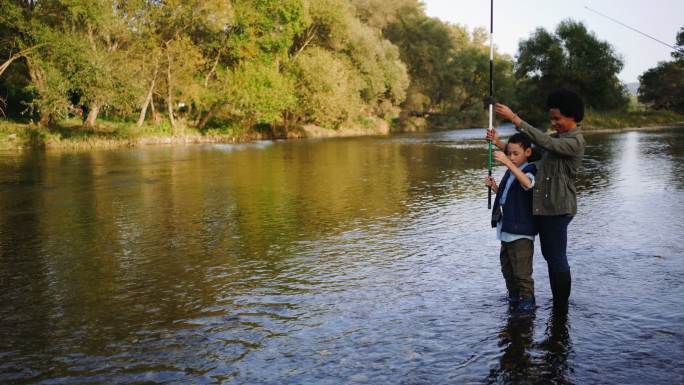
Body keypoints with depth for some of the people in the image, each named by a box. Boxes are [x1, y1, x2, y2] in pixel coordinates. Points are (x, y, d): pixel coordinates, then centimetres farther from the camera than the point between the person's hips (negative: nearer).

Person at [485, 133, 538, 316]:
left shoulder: (529, 170, -13)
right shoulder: (510, 172, 12)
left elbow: (528, 183, -39)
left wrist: (507, 162, -44)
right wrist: (494, 187, 3)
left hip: (522, 232, -9)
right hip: (506, 230, 9)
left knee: (522, 271, -2)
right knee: (507, 268, 20)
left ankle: (527, 302, 11)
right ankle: (514, 299, 35)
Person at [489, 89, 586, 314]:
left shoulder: (575, 142, -13)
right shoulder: (557, 138, 16)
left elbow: (545, 142, -28)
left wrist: (514, 118, -30)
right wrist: (501, 145, 0)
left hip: (558, 208, -9)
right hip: (545, 206, 9)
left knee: (557, 258, -2)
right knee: (550, 256, 16)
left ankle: (561, 308, 9)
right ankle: (557, 303, 27)